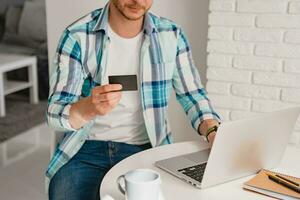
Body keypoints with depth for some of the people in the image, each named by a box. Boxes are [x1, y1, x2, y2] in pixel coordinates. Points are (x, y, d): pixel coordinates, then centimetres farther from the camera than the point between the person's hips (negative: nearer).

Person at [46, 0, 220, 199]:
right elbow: (55, 113, -12)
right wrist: (90, 107, -34)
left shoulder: (171, 35, -2)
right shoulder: (77, 37, -8)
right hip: (86, 150, -1)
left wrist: (214, 132, -14)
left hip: (145, 150, 1)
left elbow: (193, 96, 6)